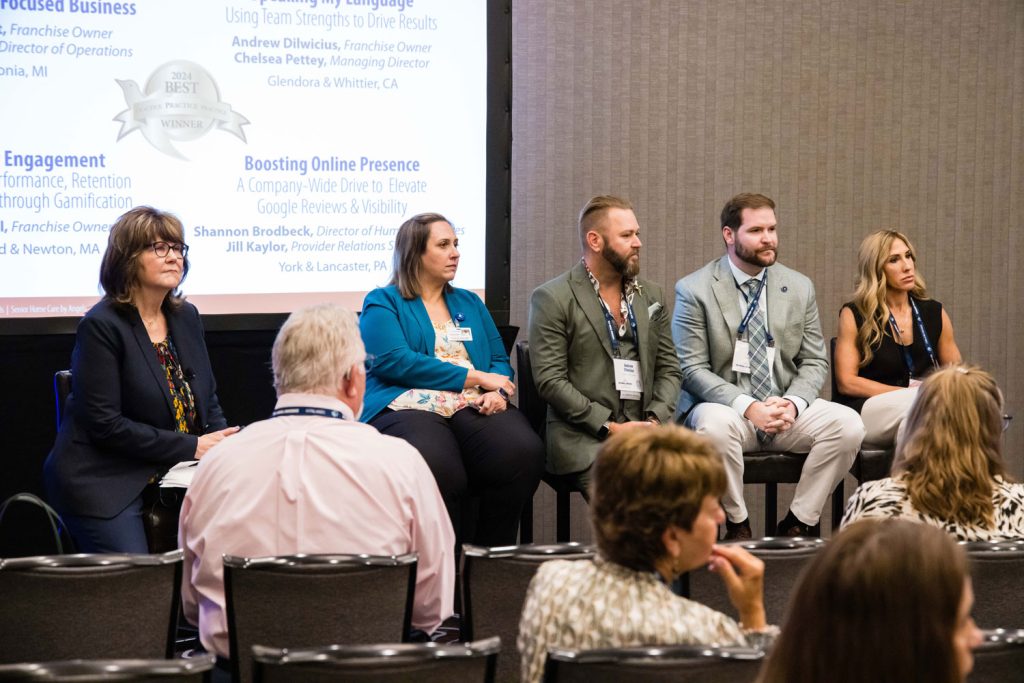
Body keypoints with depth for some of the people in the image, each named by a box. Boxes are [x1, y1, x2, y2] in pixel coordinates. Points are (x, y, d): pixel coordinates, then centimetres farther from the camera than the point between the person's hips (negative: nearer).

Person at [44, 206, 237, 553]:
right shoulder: (101, 326, -13)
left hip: (171, 480, 7)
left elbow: (208, 403, 16)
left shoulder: (186, 317, 10)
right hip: (104, 485, -7)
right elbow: (105, 424, -18)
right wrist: (192, 447, -17)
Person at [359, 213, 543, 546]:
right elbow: (396, 362, -5)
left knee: (525, 452, -30)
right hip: (409, 407, -5)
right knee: (437, 469, -40)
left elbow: (500, 361, 21)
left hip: (474, 407, 5)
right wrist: (477, 377, -5)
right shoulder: (382, 303, 11)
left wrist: (497, 391, -5)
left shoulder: (469, 303, 28)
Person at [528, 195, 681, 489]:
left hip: (645, 430, 5)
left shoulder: (651, 295, 18)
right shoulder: (551, 299, 0)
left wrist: (655, 419, -2)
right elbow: (550, 380, -6)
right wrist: (610, 427, -12)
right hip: (584, 438, -5)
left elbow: (669, 368, 18)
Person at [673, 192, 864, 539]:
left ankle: (798, 523, -8)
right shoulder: (694, 290, -4)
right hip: (726, 408, -4)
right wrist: (748, 407, -22)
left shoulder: (799, 287, 8)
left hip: (785, 409, 4)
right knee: (715, 425, -38)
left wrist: (792, 403, -13)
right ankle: (737, 525, -16)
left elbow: (815, 362, 9)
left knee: (848, 423, -23)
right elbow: (692, 370, -9)